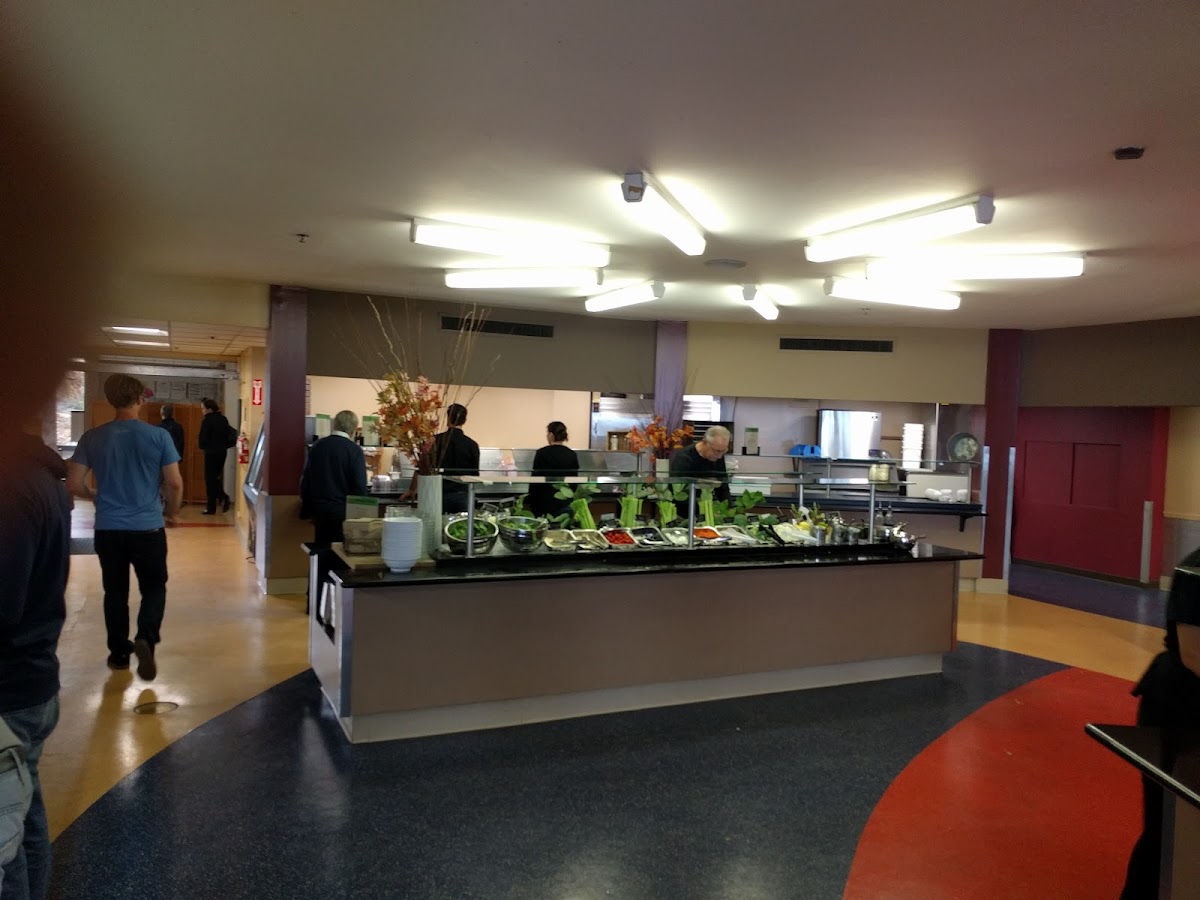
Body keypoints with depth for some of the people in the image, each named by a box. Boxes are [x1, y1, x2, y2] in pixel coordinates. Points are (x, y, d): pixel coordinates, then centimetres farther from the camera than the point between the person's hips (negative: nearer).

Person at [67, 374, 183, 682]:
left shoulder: (92, 438, -2)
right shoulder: (158, 436, -9)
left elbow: (73, 485, -1)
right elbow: (175, 484, -8)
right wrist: (170, 513, 11)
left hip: (107, 529, 2)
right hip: (148, 528, -2)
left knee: (115, 591, 16)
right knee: (154, 588, 11)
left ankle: (119, 653, 24)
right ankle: (145, 639, -12)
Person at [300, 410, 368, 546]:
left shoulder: (317, 446, 3)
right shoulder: (355, 450, -12)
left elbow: (306, 479, 9)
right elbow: (360, 485, -13)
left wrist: (306, 510, 17)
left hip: (319, 509, 5)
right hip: (342, 511, -5)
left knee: (321, 546, 12)